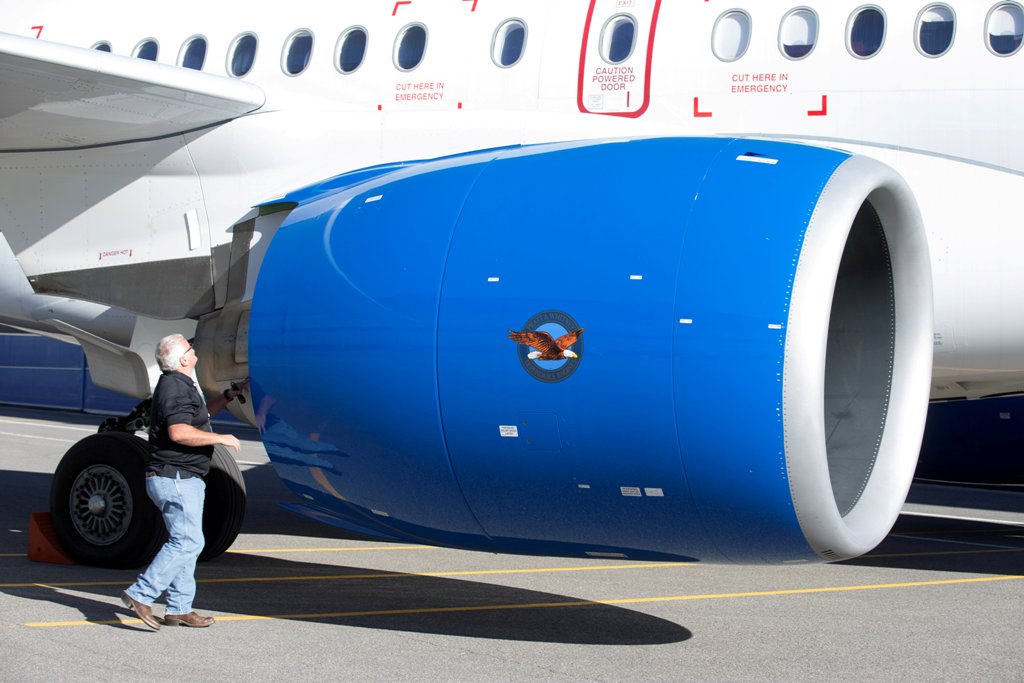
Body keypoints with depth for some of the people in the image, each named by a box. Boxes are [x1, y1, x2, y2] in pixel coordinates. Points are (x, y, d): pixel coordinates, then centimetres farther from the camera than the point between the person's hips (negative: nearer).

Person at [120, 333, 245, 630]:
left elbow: (199, 415, 35)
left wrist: (231, 393, 31)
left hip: (184, 480, 11)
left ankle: (179, 609, 15)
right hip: (175, 478, -11)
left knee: (185, 542, 12)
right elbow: (179, 432, -29)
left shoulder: (181, 385, 18)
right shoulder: (175, 388, -16)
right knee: (187, 542, -13)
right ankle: (140, 594, -14)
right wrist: (221, 438, -20)